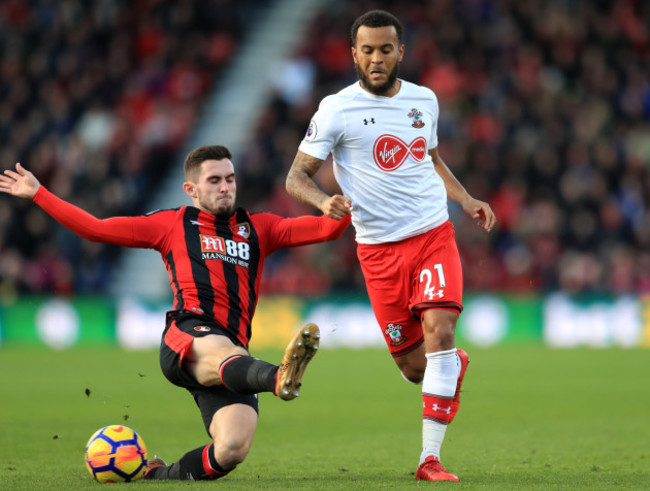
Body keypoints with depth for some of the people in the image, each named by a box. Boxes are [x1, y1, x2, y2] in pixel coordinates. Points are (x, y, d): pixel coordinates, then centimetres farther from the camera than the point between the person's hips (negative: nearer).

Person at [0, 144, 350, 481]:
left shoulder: (258, 228, 27)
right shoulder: (173, 224, 21)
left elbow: (324, 230, 18)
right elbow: (96, 229, 20)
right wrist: (38, 194, 18)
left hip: (233, 356, 3)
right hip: (185, 338, -3)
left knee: (233, 448, -21)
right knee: (223, 351, -41)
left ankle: (158, 475, 5)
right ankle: (278, 378, -76)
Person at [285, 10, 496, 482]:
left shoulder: (425, 100, 8)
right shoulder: (337, 109, -5)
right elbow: (297, 177, -4)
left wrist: (466, 199, 15)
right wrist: (324, 202, -24)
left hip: (434, 235, 2)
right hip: (379, 248, -1)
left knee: (439, 329, -21)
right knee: (413, 366, 1)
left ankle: (430, 458, -19)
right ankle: (456, 366, 40)